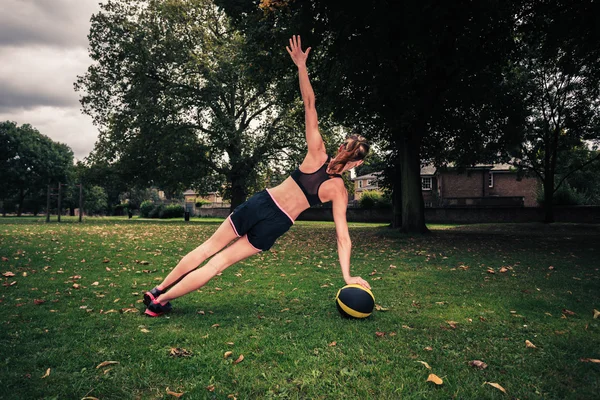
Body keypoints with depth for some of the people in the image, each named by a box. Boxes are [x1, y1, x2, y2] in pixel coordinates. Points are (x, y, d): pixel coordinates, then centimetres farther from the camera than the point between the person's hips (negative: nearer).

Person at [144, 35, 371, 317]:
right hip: (273, 225, -1)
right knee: (219, 263, 10)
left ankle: (157, 290, 25)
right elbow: (342, 236, -6)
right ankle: (160, 302, 17)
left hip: (260, 203, 1)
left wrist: (301, 65, -2)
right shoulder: (339, 191, -5)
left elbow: (309, 103, -5)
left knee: (208, 248, 15)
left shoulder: (317, 154, -3)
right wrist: (347, 276, -1)